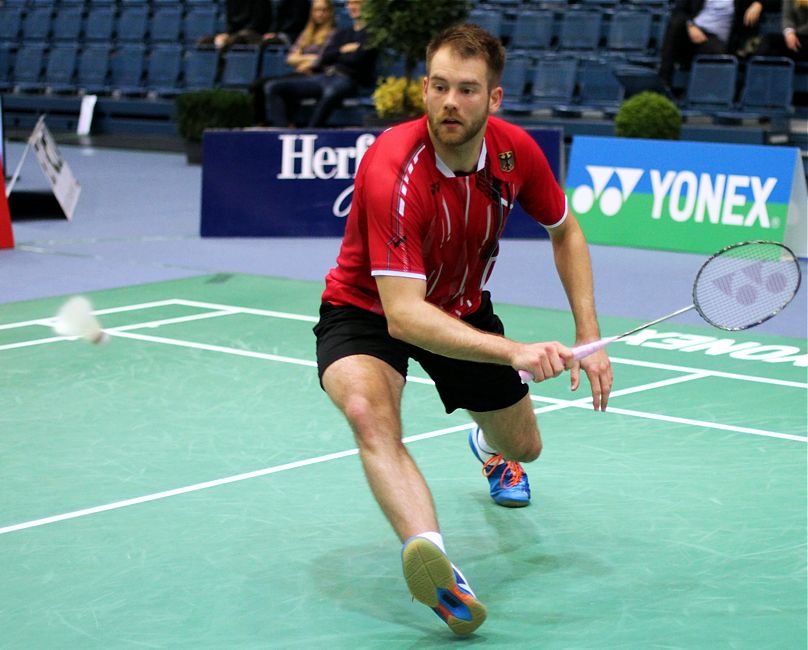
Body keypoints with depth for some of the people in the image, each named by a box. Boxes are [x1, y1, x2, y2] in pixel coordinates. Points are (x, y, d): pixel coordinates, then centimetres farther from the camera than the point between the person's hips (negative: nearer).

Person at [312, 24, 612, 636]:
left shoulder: (515, 150, -18)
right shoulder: (394, 170, -36)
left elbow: (566, 232, 3)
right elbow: (403, 315, -40)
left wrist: (589, 339, -6)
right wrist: (516, 351, -51)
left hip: (463, 308, 5)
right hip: (367, 312, -5)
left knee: (522, 447, 16)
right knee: (368, 409, -37)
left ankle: (490, 447, 57)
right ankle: (433, 563, -57)